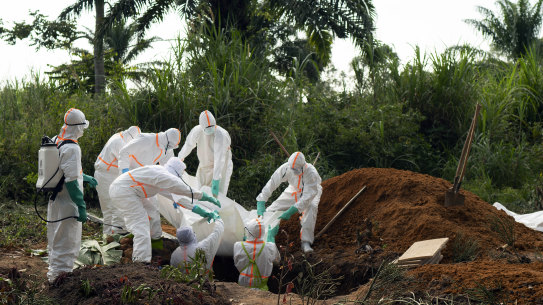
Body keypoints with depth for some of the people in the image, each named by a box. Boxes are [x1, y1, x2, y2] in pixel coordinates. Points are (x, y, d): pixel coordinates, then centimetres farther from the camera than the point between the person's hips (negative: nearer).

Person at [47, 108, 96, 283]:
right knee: (67, 242, 0)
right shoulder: (72, 148, -21)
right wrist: (81, 206, -21)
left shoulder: (56, 142, 8)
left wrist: (85, 178, 32)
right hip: (67, 203, -9)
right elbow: (71, 181, -24)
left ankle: (54, 272, 33)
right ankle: (60, 274, 3)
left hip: (54, 201, 9)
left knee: (56, 240, 21)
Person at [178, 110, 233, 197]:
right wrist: (180, 157, 26)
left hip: (221, 167, -5)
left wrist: (216, 181, -44)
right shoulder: (196, 131, -13)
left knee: (217, 195, -17)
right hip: (204, 166, 5)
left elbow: (219, 159, -38)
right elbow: (188, 144, 10)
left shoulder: (221, 134, -30)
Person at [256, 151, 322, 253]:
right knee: (274, 207, -6)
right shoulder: (286, 168, -30)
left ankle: (306, 242, -31)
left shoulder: (311, 173, -39)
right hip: (294, 190, 4)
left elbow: (307, 196, -41)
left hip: (311, 192, -4)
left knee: (311, 207, -35)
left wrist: (291, 211, -48)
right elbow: (271, 184, -28)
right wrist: (261, 204, -36)